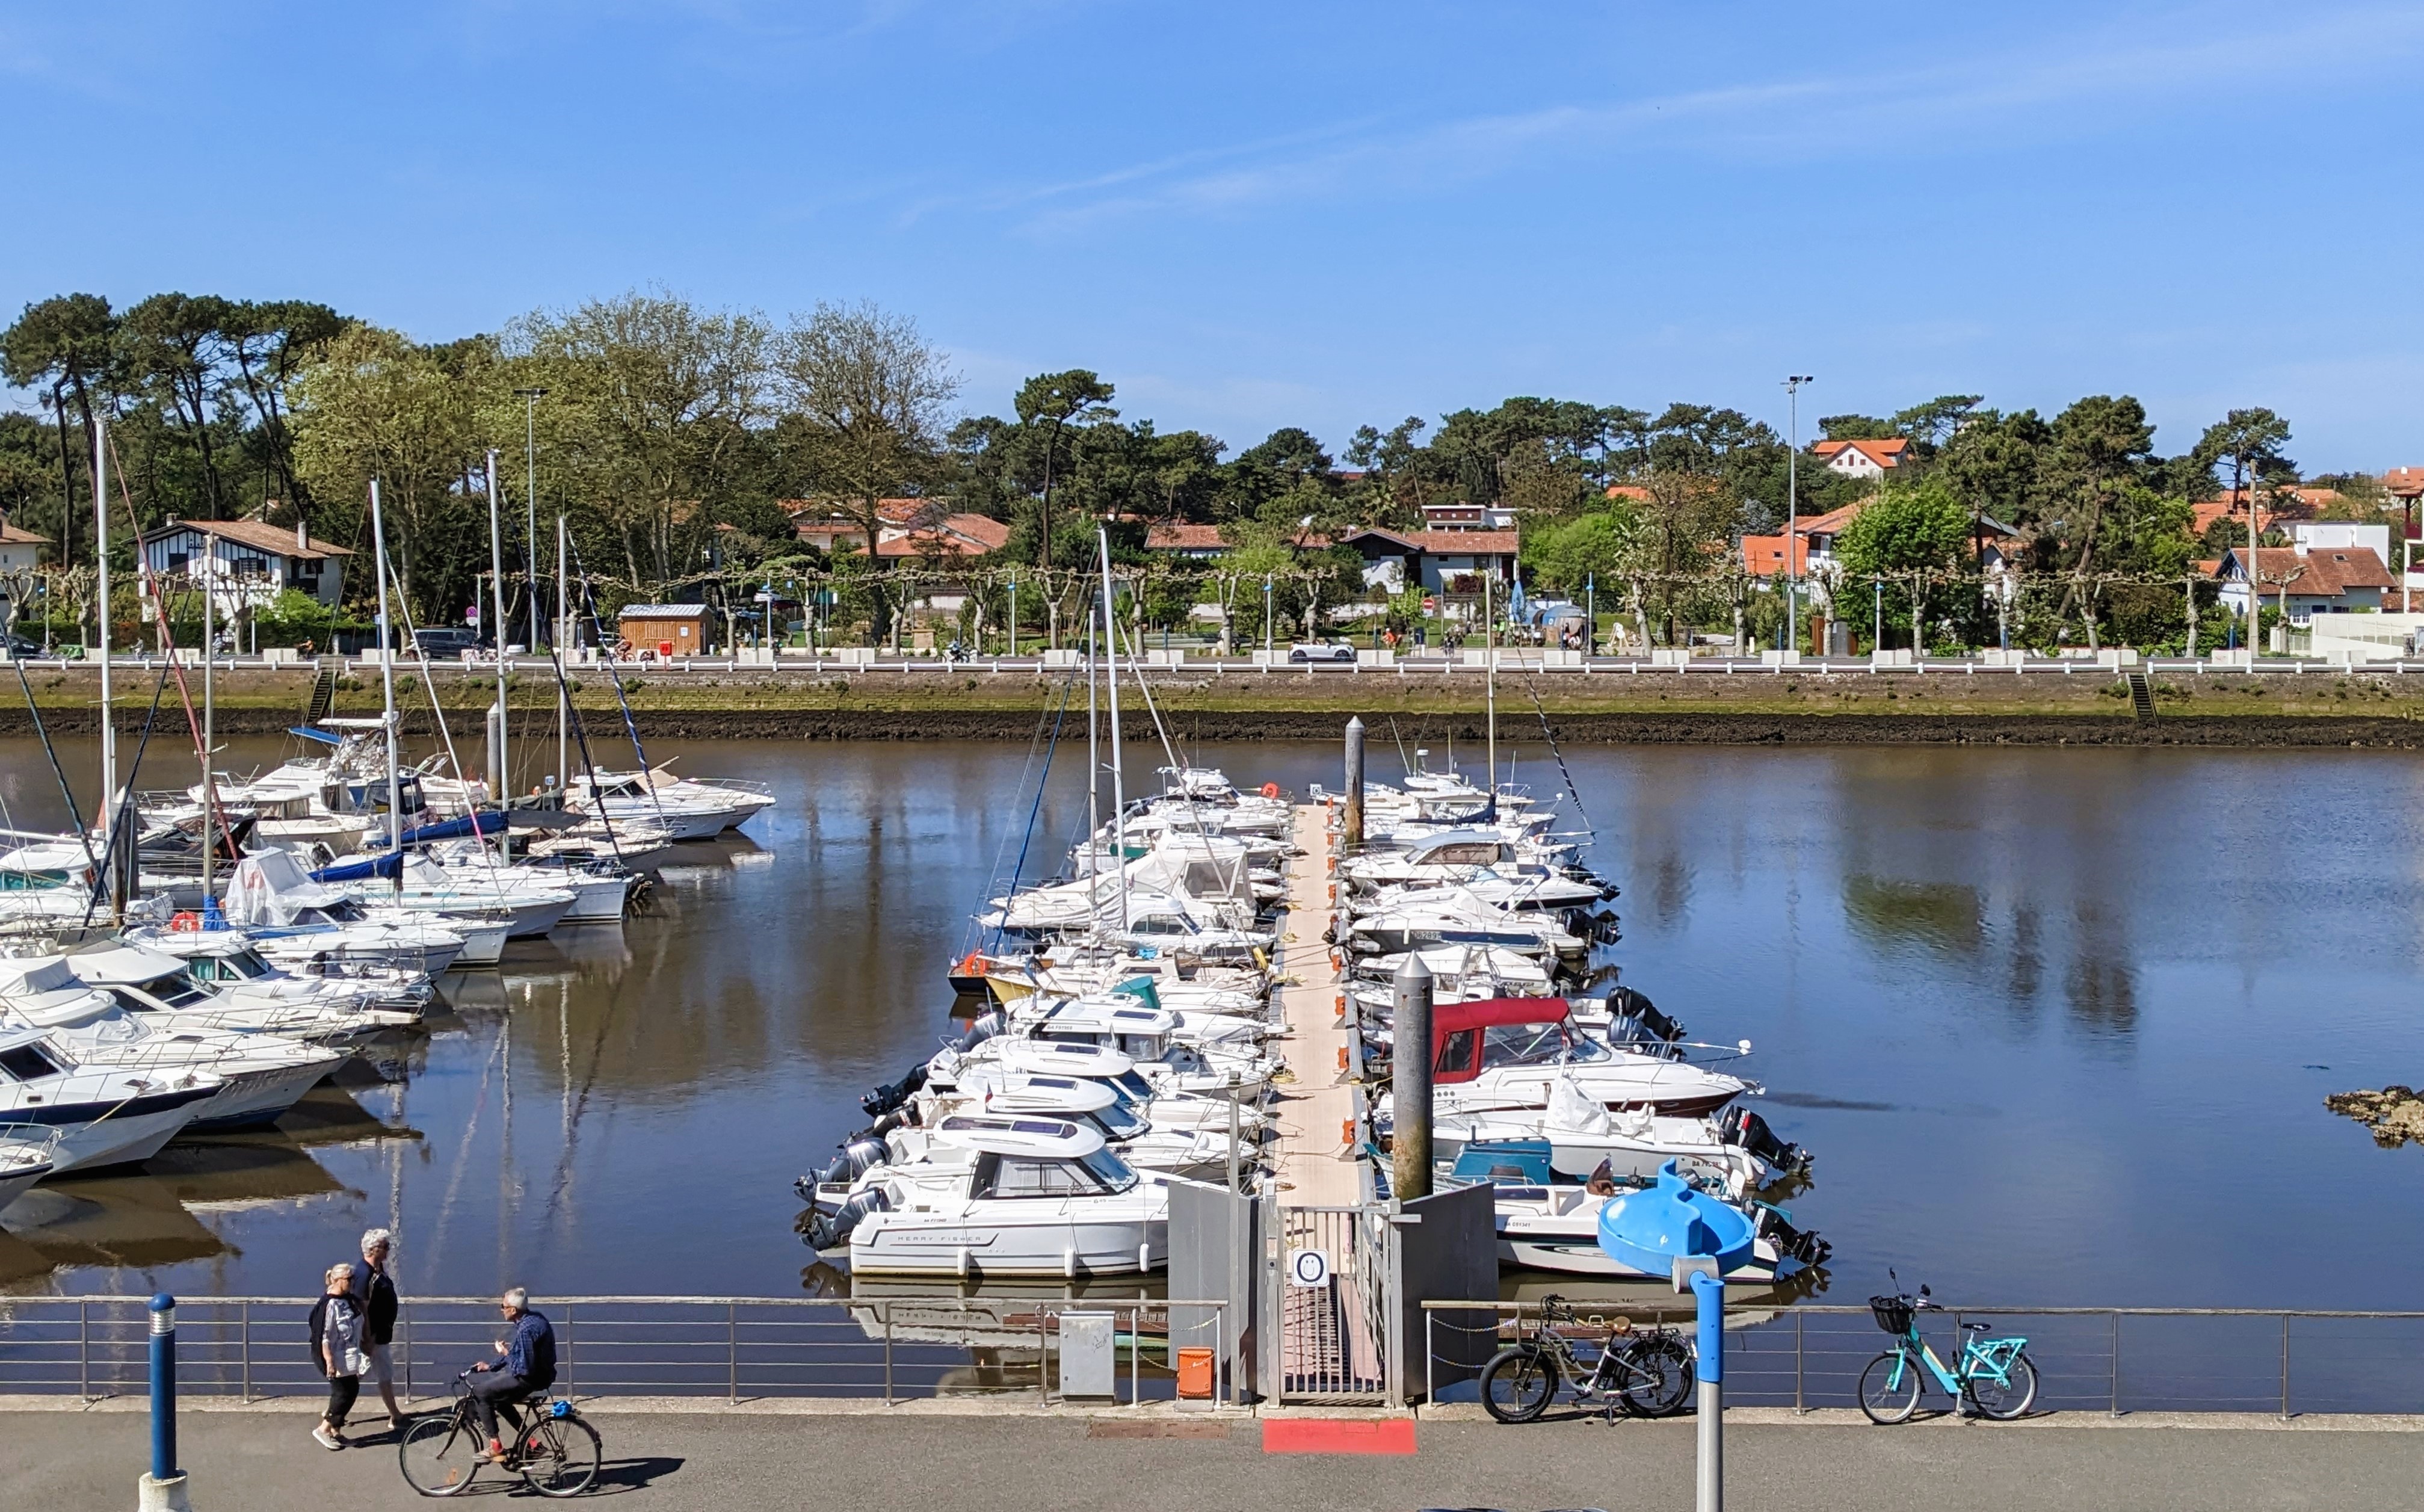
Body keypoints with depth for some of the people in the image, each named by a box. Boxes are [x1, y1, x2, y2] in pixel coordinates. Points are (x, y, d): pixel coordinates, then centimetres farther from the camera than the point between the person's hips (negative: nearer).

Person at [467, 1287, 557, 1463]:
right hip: (535, 1371, 10)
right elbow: (517, 1353, 18)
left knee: (480, 1392, -7)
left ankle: (496, 1447, -3)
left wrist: (505, 1353, -13)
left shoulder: (526, 1329, -25)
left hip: (529, 1379, -10)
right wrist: (491, 1365, 15)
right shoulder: (533, 1319, 6)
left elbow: (524, 1367, -27)